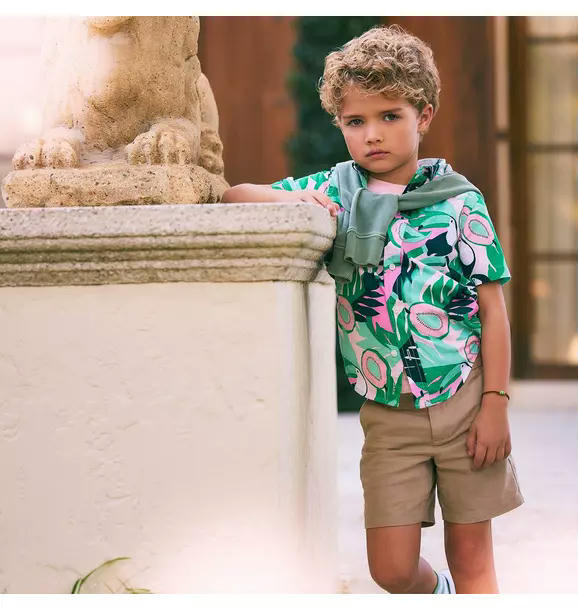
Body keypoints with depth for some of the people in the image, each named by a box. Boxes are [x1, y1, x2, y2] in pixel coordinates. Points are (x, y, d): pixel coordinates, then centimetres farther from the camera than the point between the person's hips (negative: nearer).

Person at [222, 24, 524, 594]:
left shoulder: (457, 198, -2)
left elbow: (492, 308, -1)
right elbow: (234, 195, 8)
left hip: (465, 400, -2)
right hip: (387, 413, 2)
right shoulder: (335, 190, 4)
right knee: (391, 569, 2)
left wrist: (496, 403, -8)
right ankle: (438, 591, 34)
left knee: (471, 553, 4)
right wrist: (292, 200, -12)